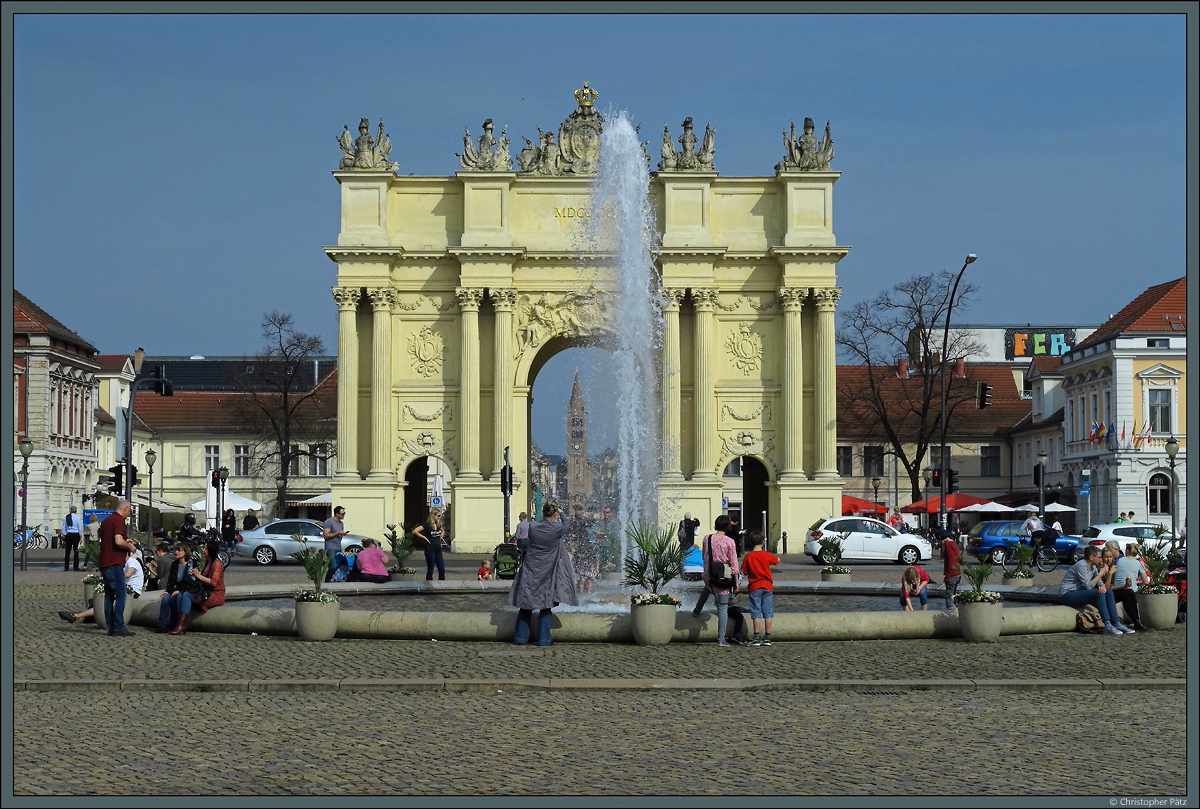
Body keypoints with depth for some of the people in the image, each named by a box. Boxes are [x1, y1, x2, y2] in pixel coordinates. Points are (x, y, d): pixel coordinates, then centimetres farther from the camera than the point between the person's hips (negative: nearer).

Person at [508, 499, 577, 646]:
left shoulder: (533, 527, -9)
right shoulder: (557, 528, -14)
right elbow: (566, 526, 9)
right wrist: (561, 514, 28)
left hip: (530, 571, 2)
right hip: (547, 573, -2)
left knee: (526, 605, 10)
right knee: (545, 606, 8)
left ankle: (521, 637, 12)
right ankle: (543, 639, 8)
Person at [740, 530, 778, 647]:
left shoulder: (748, 557, -7)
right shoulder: (767, 555, -4)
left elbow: (745, 572, -3)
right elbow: (777, 560, 14)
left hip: (754, 586, -1)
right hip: (767, 585, 1)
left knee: (756, 612, 1)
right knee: (767, 612, 6)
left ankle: (756, 638, -3)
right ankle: (767, 637, 6)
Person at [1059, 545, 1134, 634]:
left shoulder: (1093, 566, 9)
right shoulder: (1081, 566, -20)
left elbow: (1099, 581, 11)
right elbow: (1088, 586, -25)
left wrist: (1102, 586, -14)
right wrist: (1101, 573, -18)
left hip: (1078, 593, 10)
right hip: (1067, 595, -10)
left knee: (1108, 591, -3)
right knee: (1099, 593, -28)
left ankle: (1117, 623, -8)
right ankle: (1107, 626, -32)